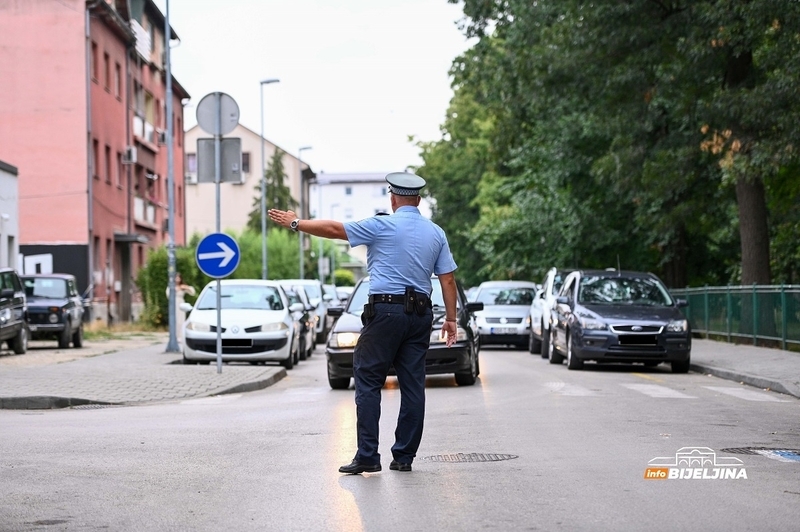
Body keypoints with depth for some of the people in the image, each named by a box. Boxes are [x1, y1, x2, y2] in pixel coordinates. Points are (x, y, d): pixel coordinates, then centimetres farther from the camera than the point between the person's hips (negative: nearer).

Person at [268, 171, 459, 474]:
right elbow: (448, 279, 7)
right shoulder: (436, 233, 9)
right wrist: (451, 318, 14)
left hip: (386, 310, -5)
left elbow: (333, 229, 0)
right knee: (413, 386, 7)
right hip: (420, 314, 5)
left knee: (368, 382, -2)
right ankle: (404, 456, 9)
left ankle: (367, 456, -7)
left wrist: (295, 223, 12)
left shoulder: (382, 226, -5)